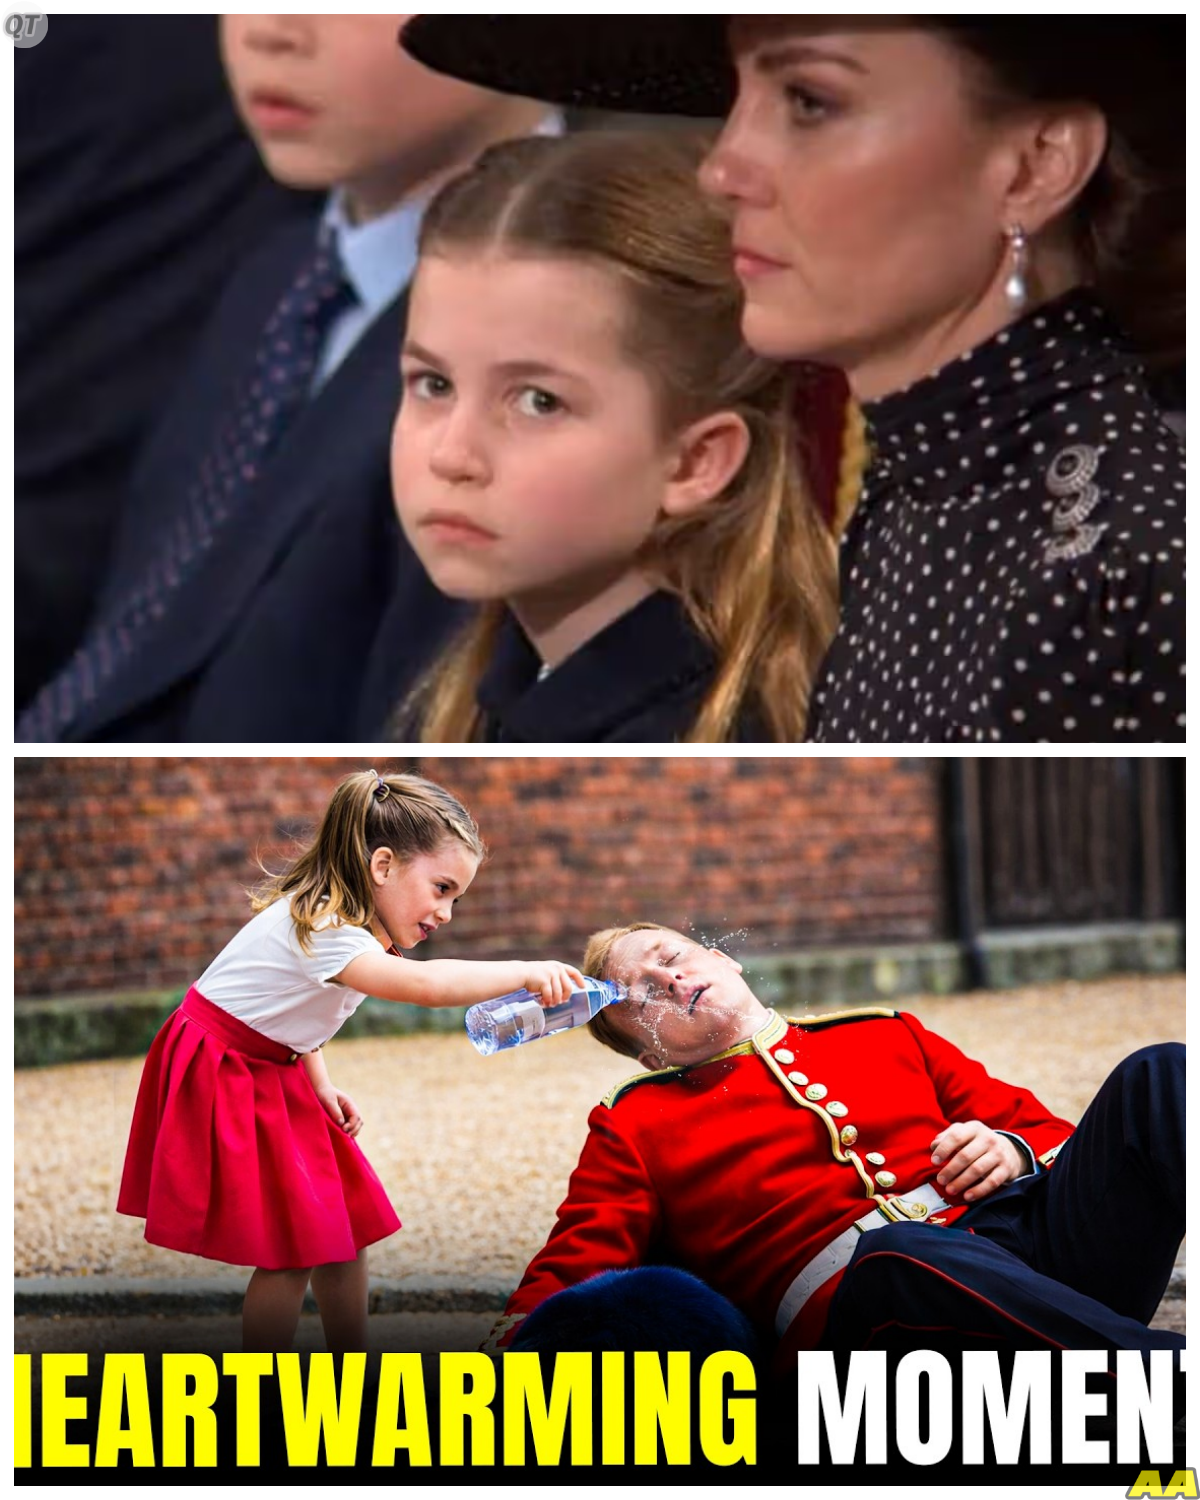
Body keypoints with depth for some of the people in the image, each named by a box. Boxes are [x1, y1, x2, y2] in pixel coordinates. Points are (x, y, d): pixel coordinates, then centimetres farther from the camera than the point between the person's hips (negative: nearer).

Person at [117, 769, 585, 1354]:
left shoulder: (336, 923, 1)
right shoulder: (318, 929, -30)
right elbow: (425, 984, -43)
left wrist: (322, 1086, 3)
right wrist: (526, 973, -40)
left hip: (276, 1074, 10)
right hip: (220, 1080, -10)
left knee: (345, 1228, 10)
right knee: (290, 1251, -12)